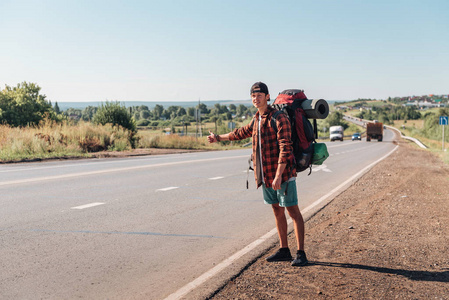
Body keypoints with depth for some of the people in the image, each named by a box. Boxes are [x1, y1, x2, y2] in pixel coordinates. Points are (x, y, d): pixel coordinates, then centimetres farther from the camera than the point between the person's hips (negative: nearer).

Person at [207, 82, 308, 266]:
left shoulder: (278, 118, -14)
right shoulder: (256, 119, 13)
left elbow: (285, 148, -20)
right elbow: (242, 133, 33)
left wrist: (279, 175, -26)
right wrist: (219, 138, 45)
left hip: (282, 174, -8)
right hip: (265, 175, 8)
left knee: (292, 210, -4)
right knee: (277, 210, 13)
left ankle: (301, 254, -1)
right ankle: (284, 250, 22)